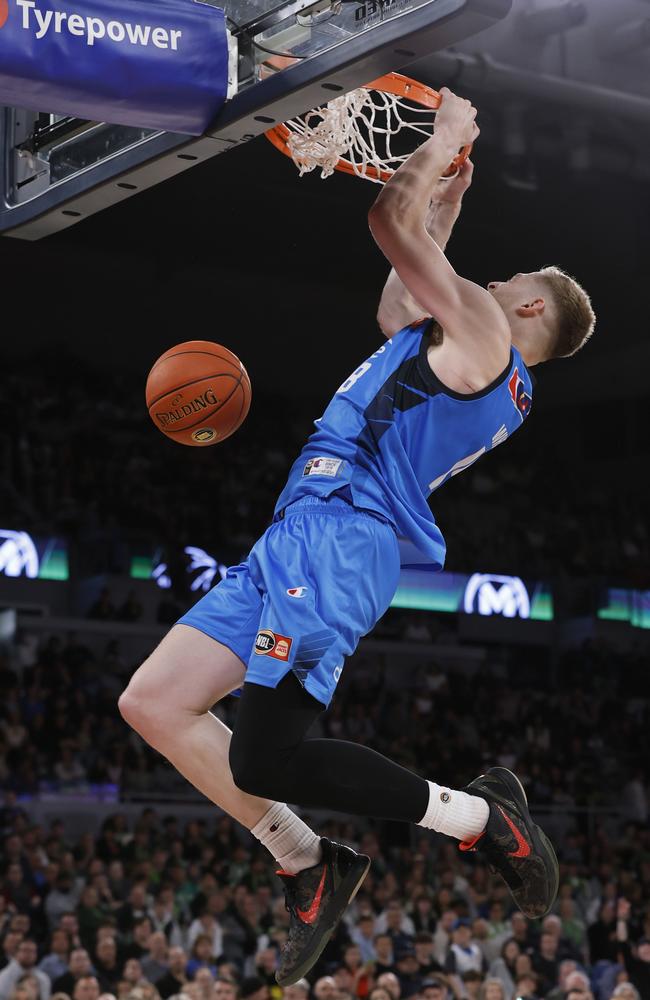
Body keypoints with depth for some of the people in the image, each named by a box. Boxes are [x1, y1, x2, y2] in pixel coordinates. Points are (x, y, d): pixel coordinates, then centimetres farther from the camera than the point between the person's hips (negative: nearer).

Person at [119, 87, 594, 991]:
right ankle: (310, 870, 8)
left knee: (266, 758, -22)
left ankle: (482, 818, -5)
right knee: (152, 704, 5)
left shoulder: (484, 329, 1)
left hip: (341, 534, -10)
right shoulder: (490, 376, 28)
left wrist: (445, 143, 15)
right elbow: (395, 310, 46)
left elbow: (388, 221, -1)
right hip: (301, 540, 10)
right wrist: (450, 207, 45)